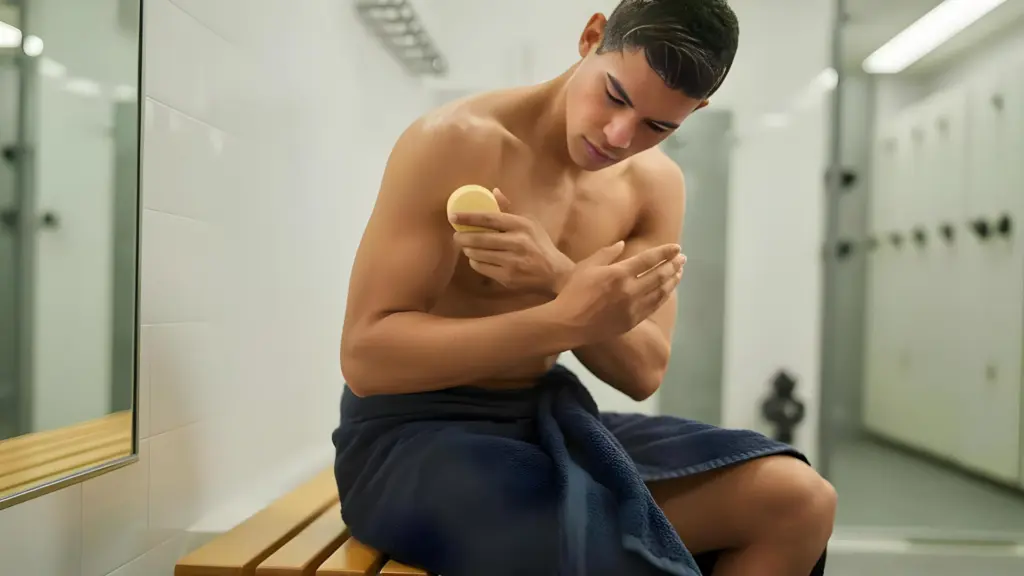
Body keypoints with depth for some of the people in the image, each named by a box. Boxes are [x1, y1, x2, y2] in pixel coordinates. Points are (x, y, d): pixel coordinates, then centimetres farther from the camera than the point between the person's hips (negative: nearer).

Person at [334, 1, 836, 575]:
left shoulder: (657, 185, 1)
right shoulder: (455, 143, -17)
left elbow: (645, 372, -4)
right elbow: (364, 358, -21)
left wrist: (559, 278, -25)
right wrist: (568, 318, -33)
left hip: (548, 421, 6)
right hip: (413, 434, -5)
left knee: (797, 499, -11)